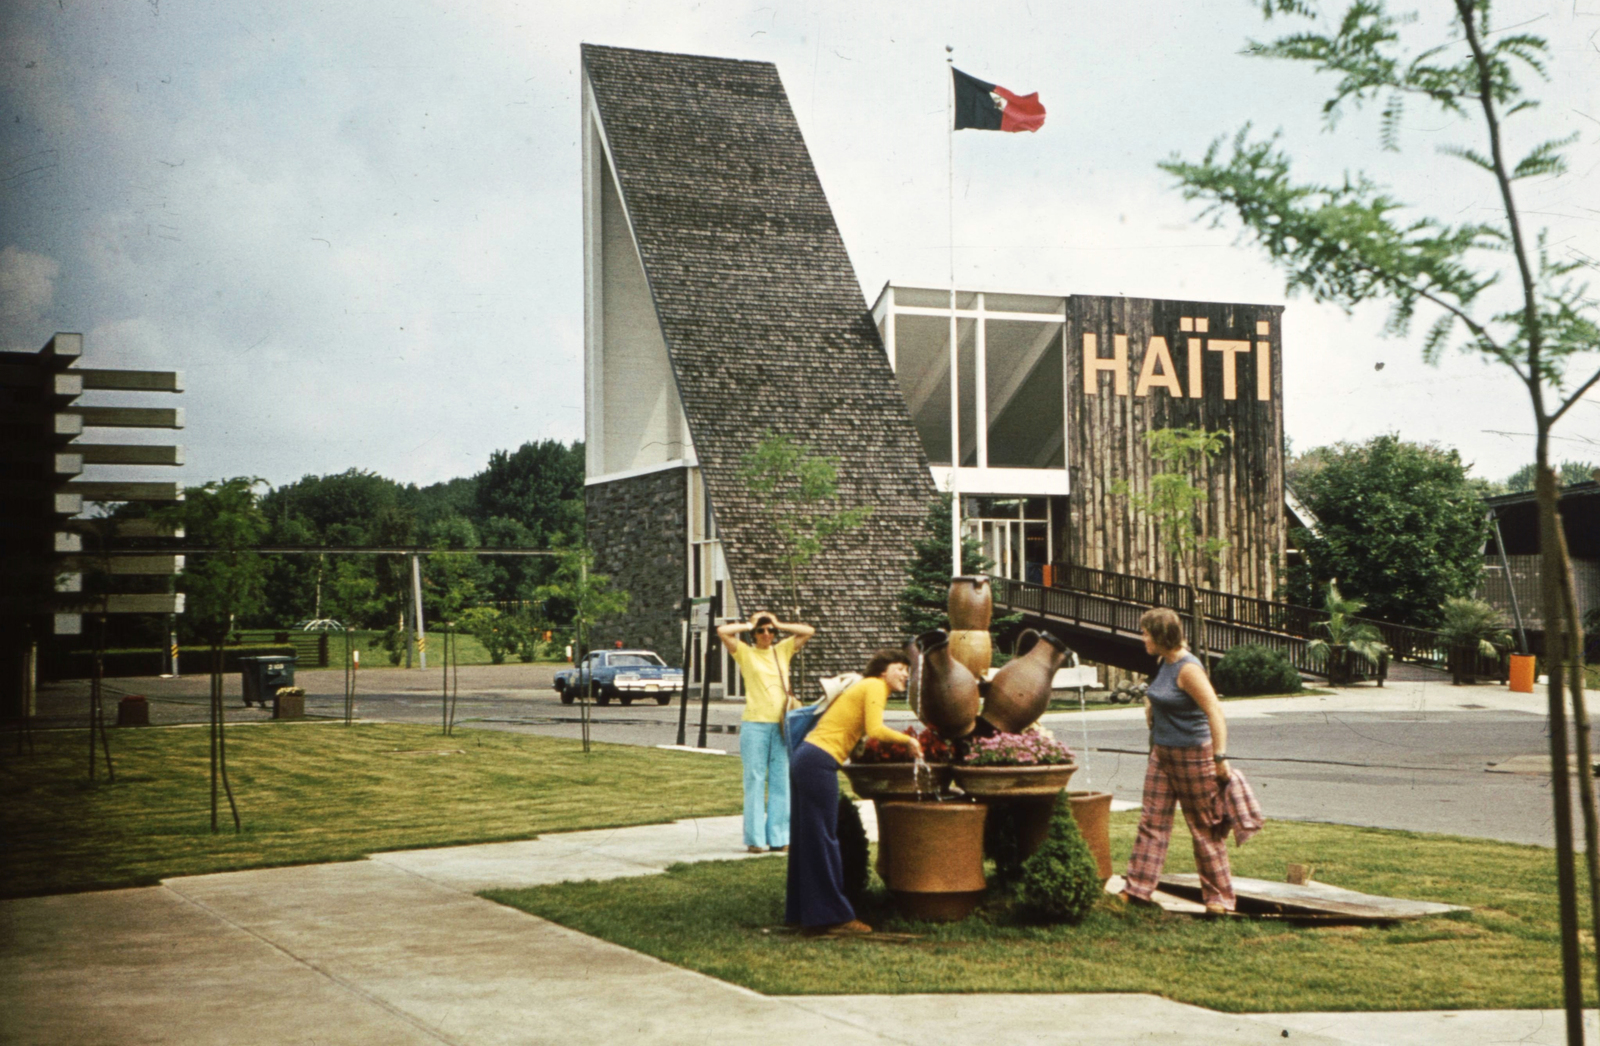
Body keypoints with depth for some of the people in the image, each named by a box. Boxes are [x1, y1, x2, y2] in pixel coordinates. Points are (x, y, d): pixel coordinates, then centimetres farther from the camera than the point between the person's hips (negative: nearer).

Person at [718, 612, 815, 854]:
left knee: (781, 782, 4)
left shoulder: (783, 650, 14)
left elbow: (809, 631, 12)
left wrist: (779, 625, 10)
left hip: (781, 725, 3)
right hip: (755, 725, -3)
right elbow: (722, 631, -9)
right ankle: (755, 839, 0)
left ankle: (779, 837, 8)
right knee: (755, 782, -3)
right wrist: (748, 625, 4)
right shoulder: (745, 652, 4)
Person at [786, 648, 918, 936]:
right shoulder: (875, 686, -5)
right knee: (823, 841, -5)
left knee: (808, 840, 13)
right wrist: (908, 740, -6)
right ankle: (833, 916, 0)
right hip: (819, 763, -10)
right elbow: (875, 730, -18)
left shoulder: (862, 686, 23)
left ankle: (801, 912, 20)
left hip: (805, 758, 10)